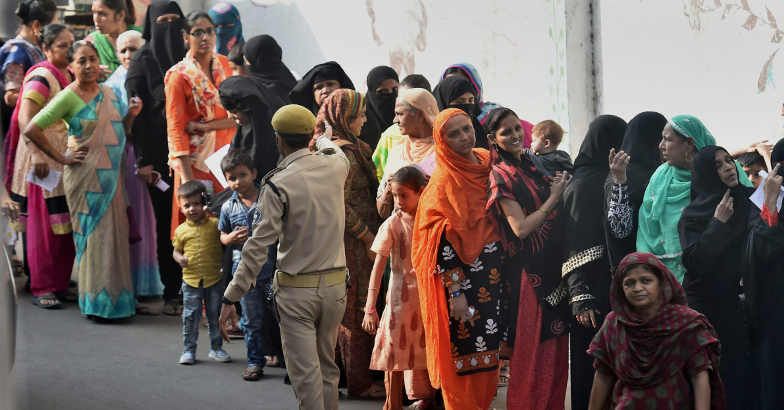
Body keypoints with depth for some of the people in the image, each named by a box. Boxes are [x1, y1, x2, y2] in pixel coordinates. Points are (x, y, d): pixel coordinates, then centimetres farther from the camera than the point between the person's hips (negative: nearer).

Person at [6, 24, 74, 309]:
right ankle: (41, 289, 2)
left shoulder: (68, 75, 13)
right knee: (44, 227, -4)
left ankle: (60, 284, 17)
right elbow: (25, 119, -22)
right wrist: (38, 156, -29)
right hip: (44, 162, -8)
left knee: (66, 227, 9)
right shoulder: (41, 77, -13)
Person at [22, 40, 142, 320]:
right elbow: (32, 130, -13)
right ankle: (97, 303, 2)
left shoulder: (109, 94, 12)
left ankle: (115, 299, 16)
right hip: (85, 176, -6)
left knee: (115, 232, 7)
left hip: (112, 174, 6)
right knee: (94, 233, -5)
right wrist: (61, 158, -9)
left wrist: (131, 115, 3)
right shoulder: (68, 97, -8)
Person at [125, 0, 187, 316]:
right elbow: (136, 112, -5)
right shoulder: (142, 61, 0)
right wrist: (143, 160, -12)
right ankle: (171, 292, 7)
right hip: (159, 154, -3)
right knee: (166, 220, 0)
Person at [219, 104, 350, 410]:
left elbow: (258, 247, -16)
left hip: (296, 290, -5)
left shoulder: (278, 185, -14)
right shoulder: (335, 166, 1)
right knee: (327, 367, 16)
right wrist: (319, 137, 51)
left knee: (305, 374, -3)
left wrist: (231, 298, -12)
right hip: (335, 284, 5)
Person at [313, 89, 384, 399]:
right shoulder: (344, 152, -18)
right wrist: (368, 237, -15)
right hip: (352, 242, -10)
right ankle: (359, 382, 5)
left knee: (349, 309, 15)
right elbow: (341, 206, -21)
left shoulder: (349, 149, 12)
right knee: (357, 308, -2)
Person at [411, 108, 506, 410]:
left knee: (488, 355, 12)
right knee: (465, 357, -3)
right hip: (462, 280, -7)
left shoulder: (487, 161, 8)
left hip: (492, 276, 7)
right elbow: (443, 243, -16)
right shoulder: (444, 181, -12)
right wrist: (456, 293, -20)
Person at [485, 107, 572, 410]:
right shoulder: (500, 177, -9)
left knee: (556, 349, 10)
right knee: (533, 351, -3)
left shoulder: (531, 167, 12)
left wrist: (561, 189, 3)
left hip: (553, 268, 7)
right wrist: (553, 199, -12)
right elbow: (521, 228, -16)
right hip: (529, 273, -7)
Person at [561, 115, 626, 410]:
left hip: (619, 287, 7)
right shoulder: (582, 185, -8)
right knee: (592, 365, -3)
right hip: (596, 289, -7)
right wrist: (581, 297, -20)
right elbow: (574, 246, -14)